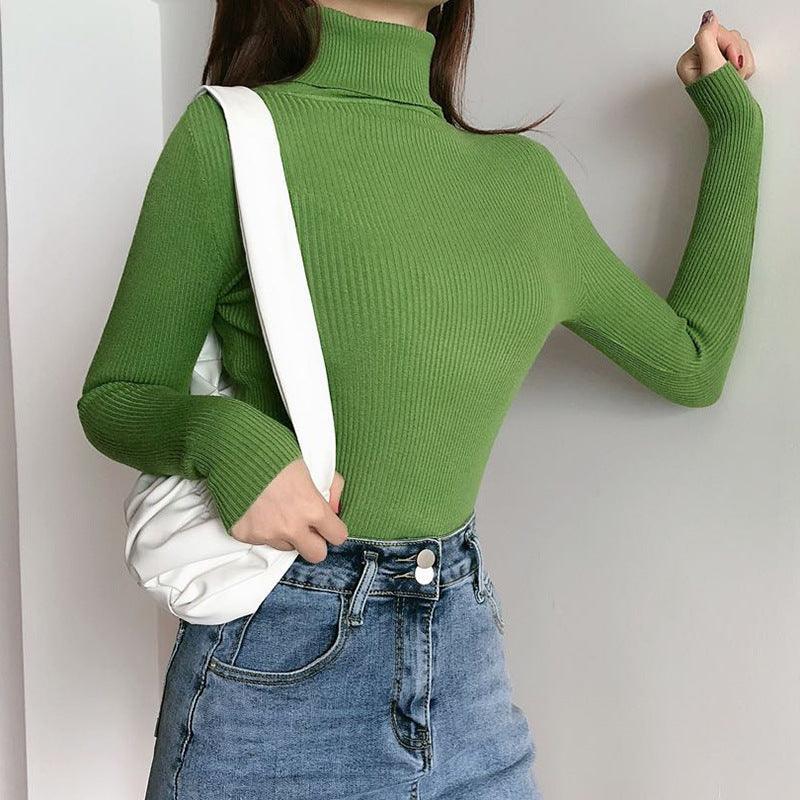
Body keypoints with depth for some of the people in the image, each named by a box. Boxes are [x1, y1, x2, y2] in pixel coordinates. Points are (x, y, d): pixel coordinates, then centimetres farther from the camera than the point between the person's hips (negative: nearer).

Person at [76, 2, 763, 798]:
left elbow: (692, 362, 12)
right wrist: (222, 434, -25)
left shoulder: (524, 176, 3)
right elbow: (113, 398, -2)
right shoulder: (230, 134, -10)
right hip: (276, 667, -4)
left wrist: (735, 114, 16)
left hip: (466, 650, 4)